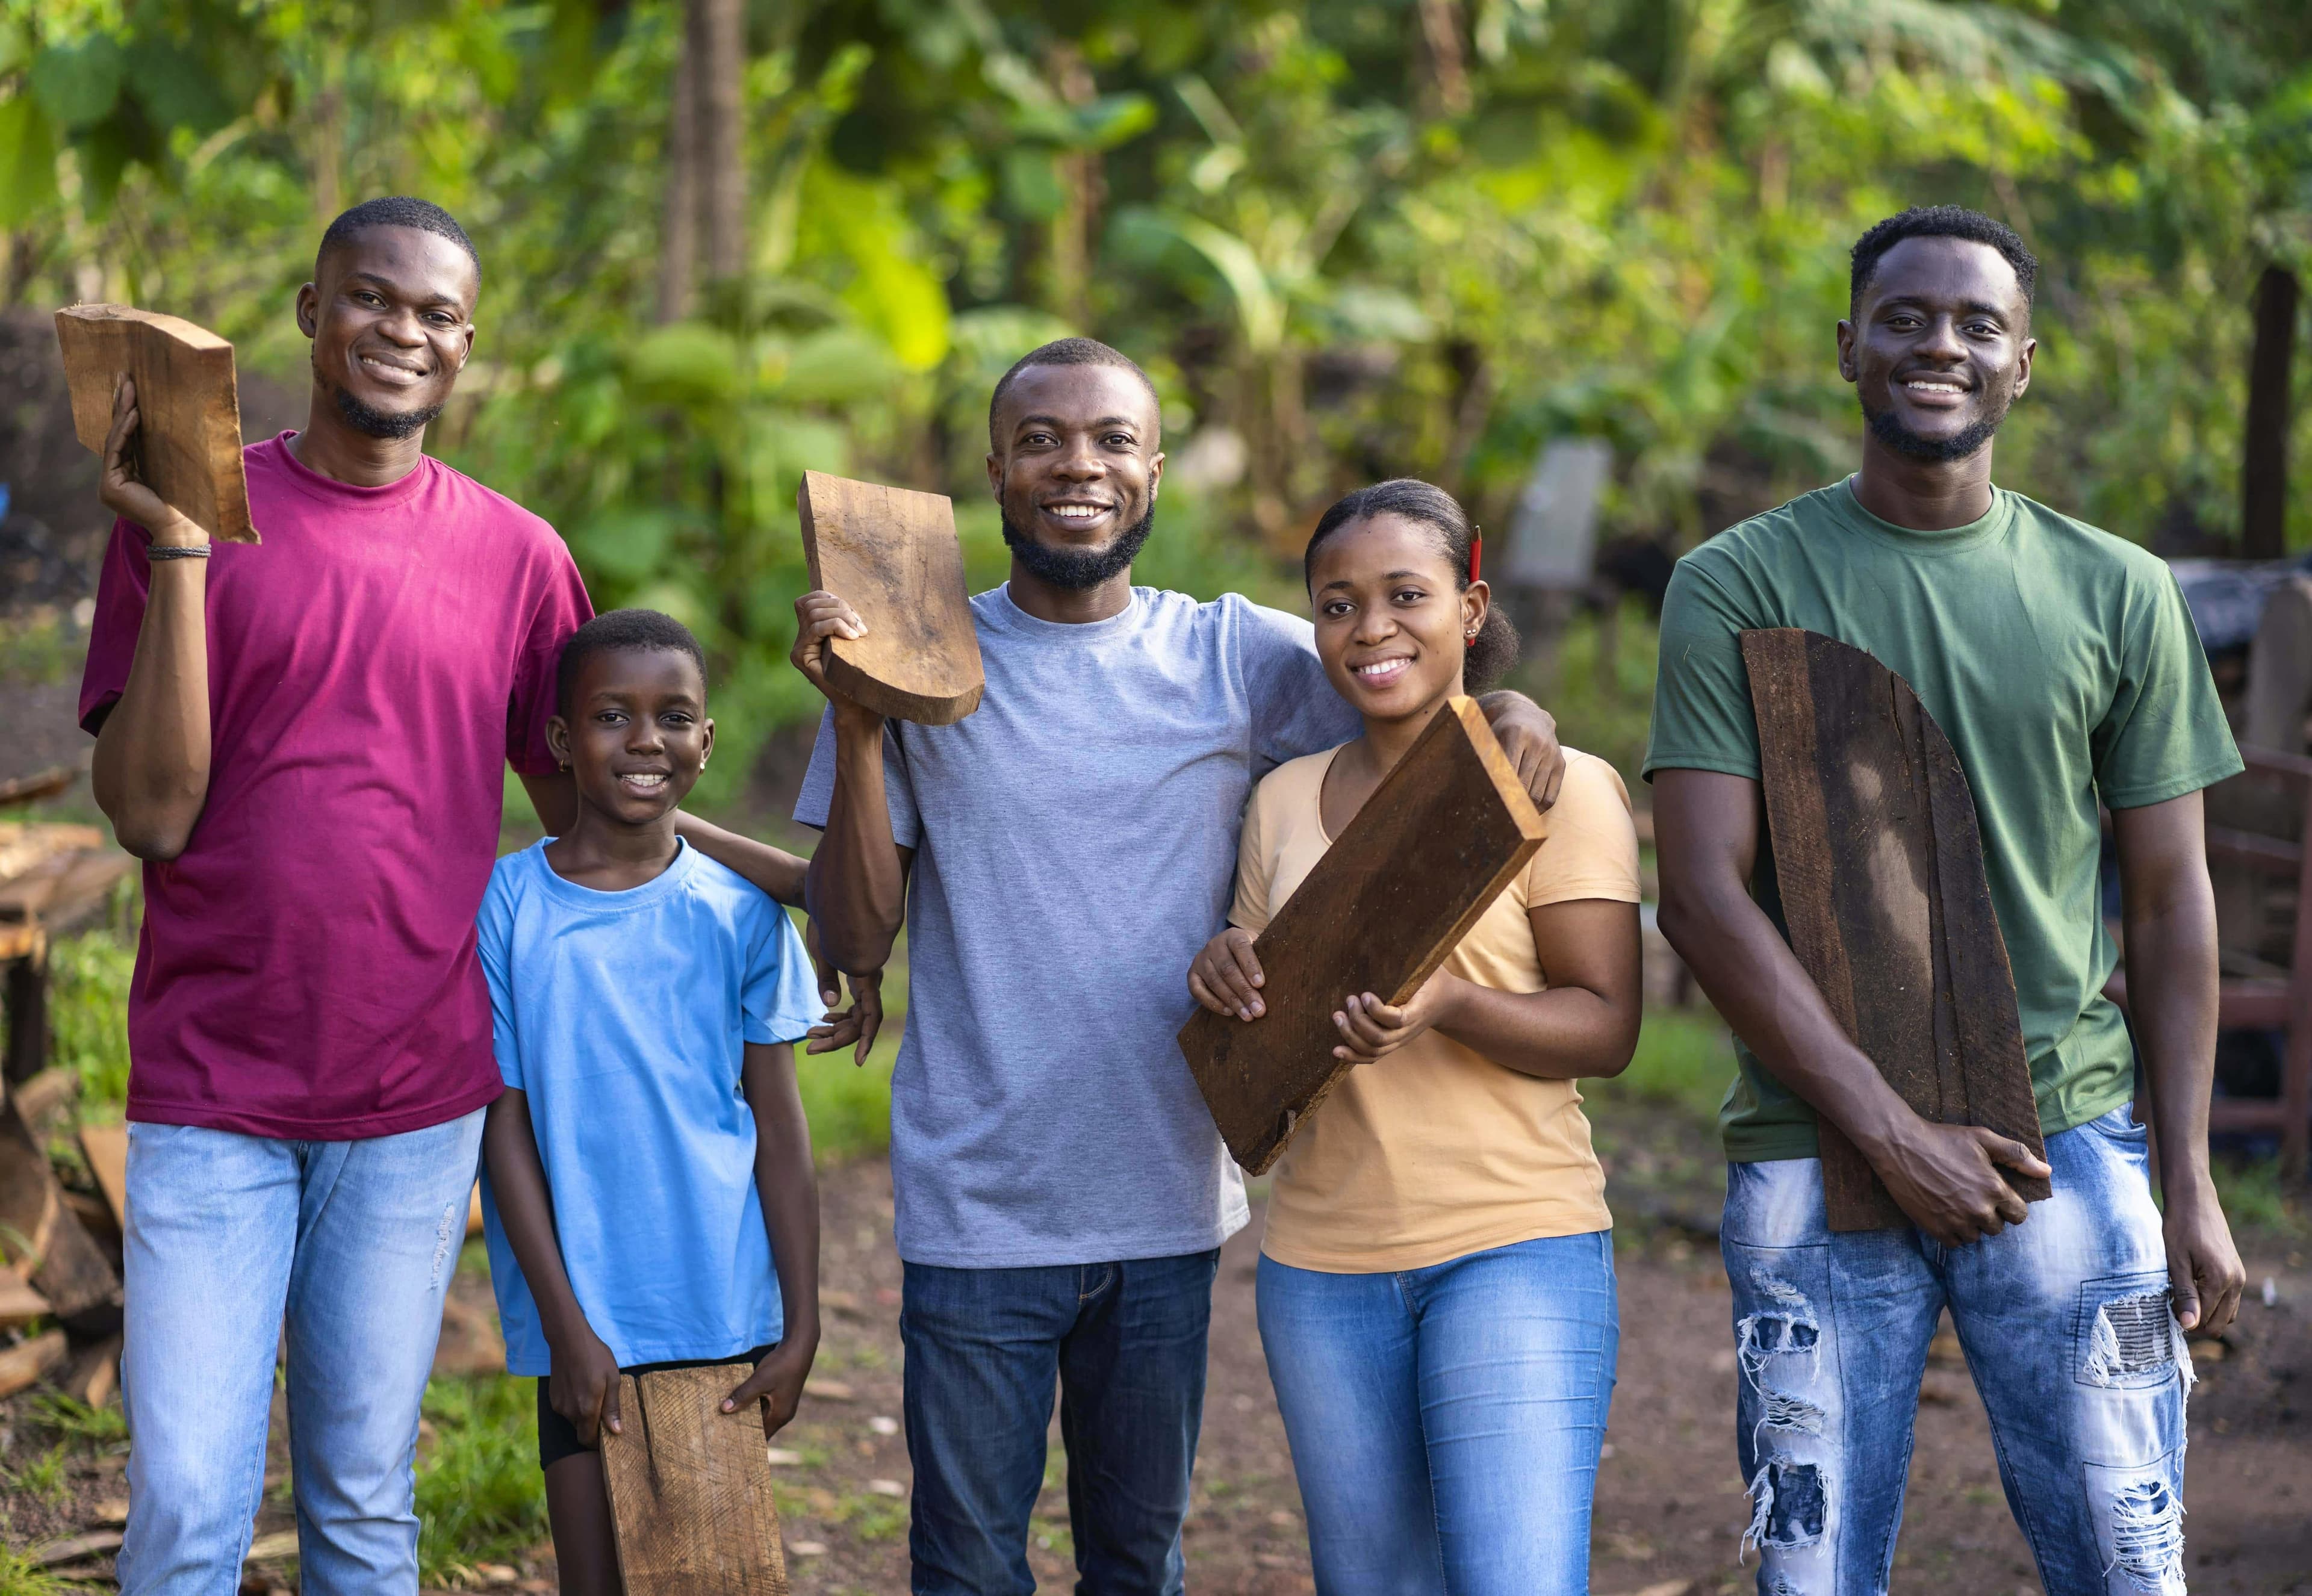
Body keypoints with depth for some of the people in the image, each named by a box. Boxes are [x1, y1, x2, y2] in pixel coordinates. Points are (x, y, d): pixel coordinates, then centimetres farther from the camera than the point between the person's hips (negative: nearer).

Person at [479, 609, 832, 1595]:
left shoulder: (737, 913, 2)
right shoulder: (505, 906, -3)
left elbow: (779, 1128, 5)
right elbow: (505, 1126, -2)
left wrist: (801, 1328, 1)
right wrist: (567, 1326, -7)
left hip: (724, 1311, 1)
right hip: (585, 1316, -1)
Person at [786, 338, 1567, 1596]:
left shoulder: (1232, 657, 2)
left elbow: (1429, 683, 4)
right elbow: (855, 943, -3)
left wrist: (1515, 711, -20)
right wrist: (855, 726, -15)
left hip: (1168, 1210, 2)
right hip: (977, 1210, -1)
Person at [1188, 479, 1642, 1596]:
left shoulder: (1558, 786, -4)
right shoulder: (1285, 802, 12)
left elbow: (1606, 1030, -9)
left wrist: (1445, 1004, -26)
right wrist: (1228, 980, -6)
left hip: (1515, 1249, -5)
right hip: (1321, 1262, 5)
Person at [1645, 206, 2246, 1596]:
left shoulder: (2119, 594, 8)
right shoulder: (1740, 585, 2)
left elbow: (2171, 902, 11)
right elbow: (1704, 894, -5)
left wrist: (2190, 1181, 4)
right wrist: (1894, 1130, -11)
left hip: (2070, 1145, 1)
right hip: (1813, 1155, -1)